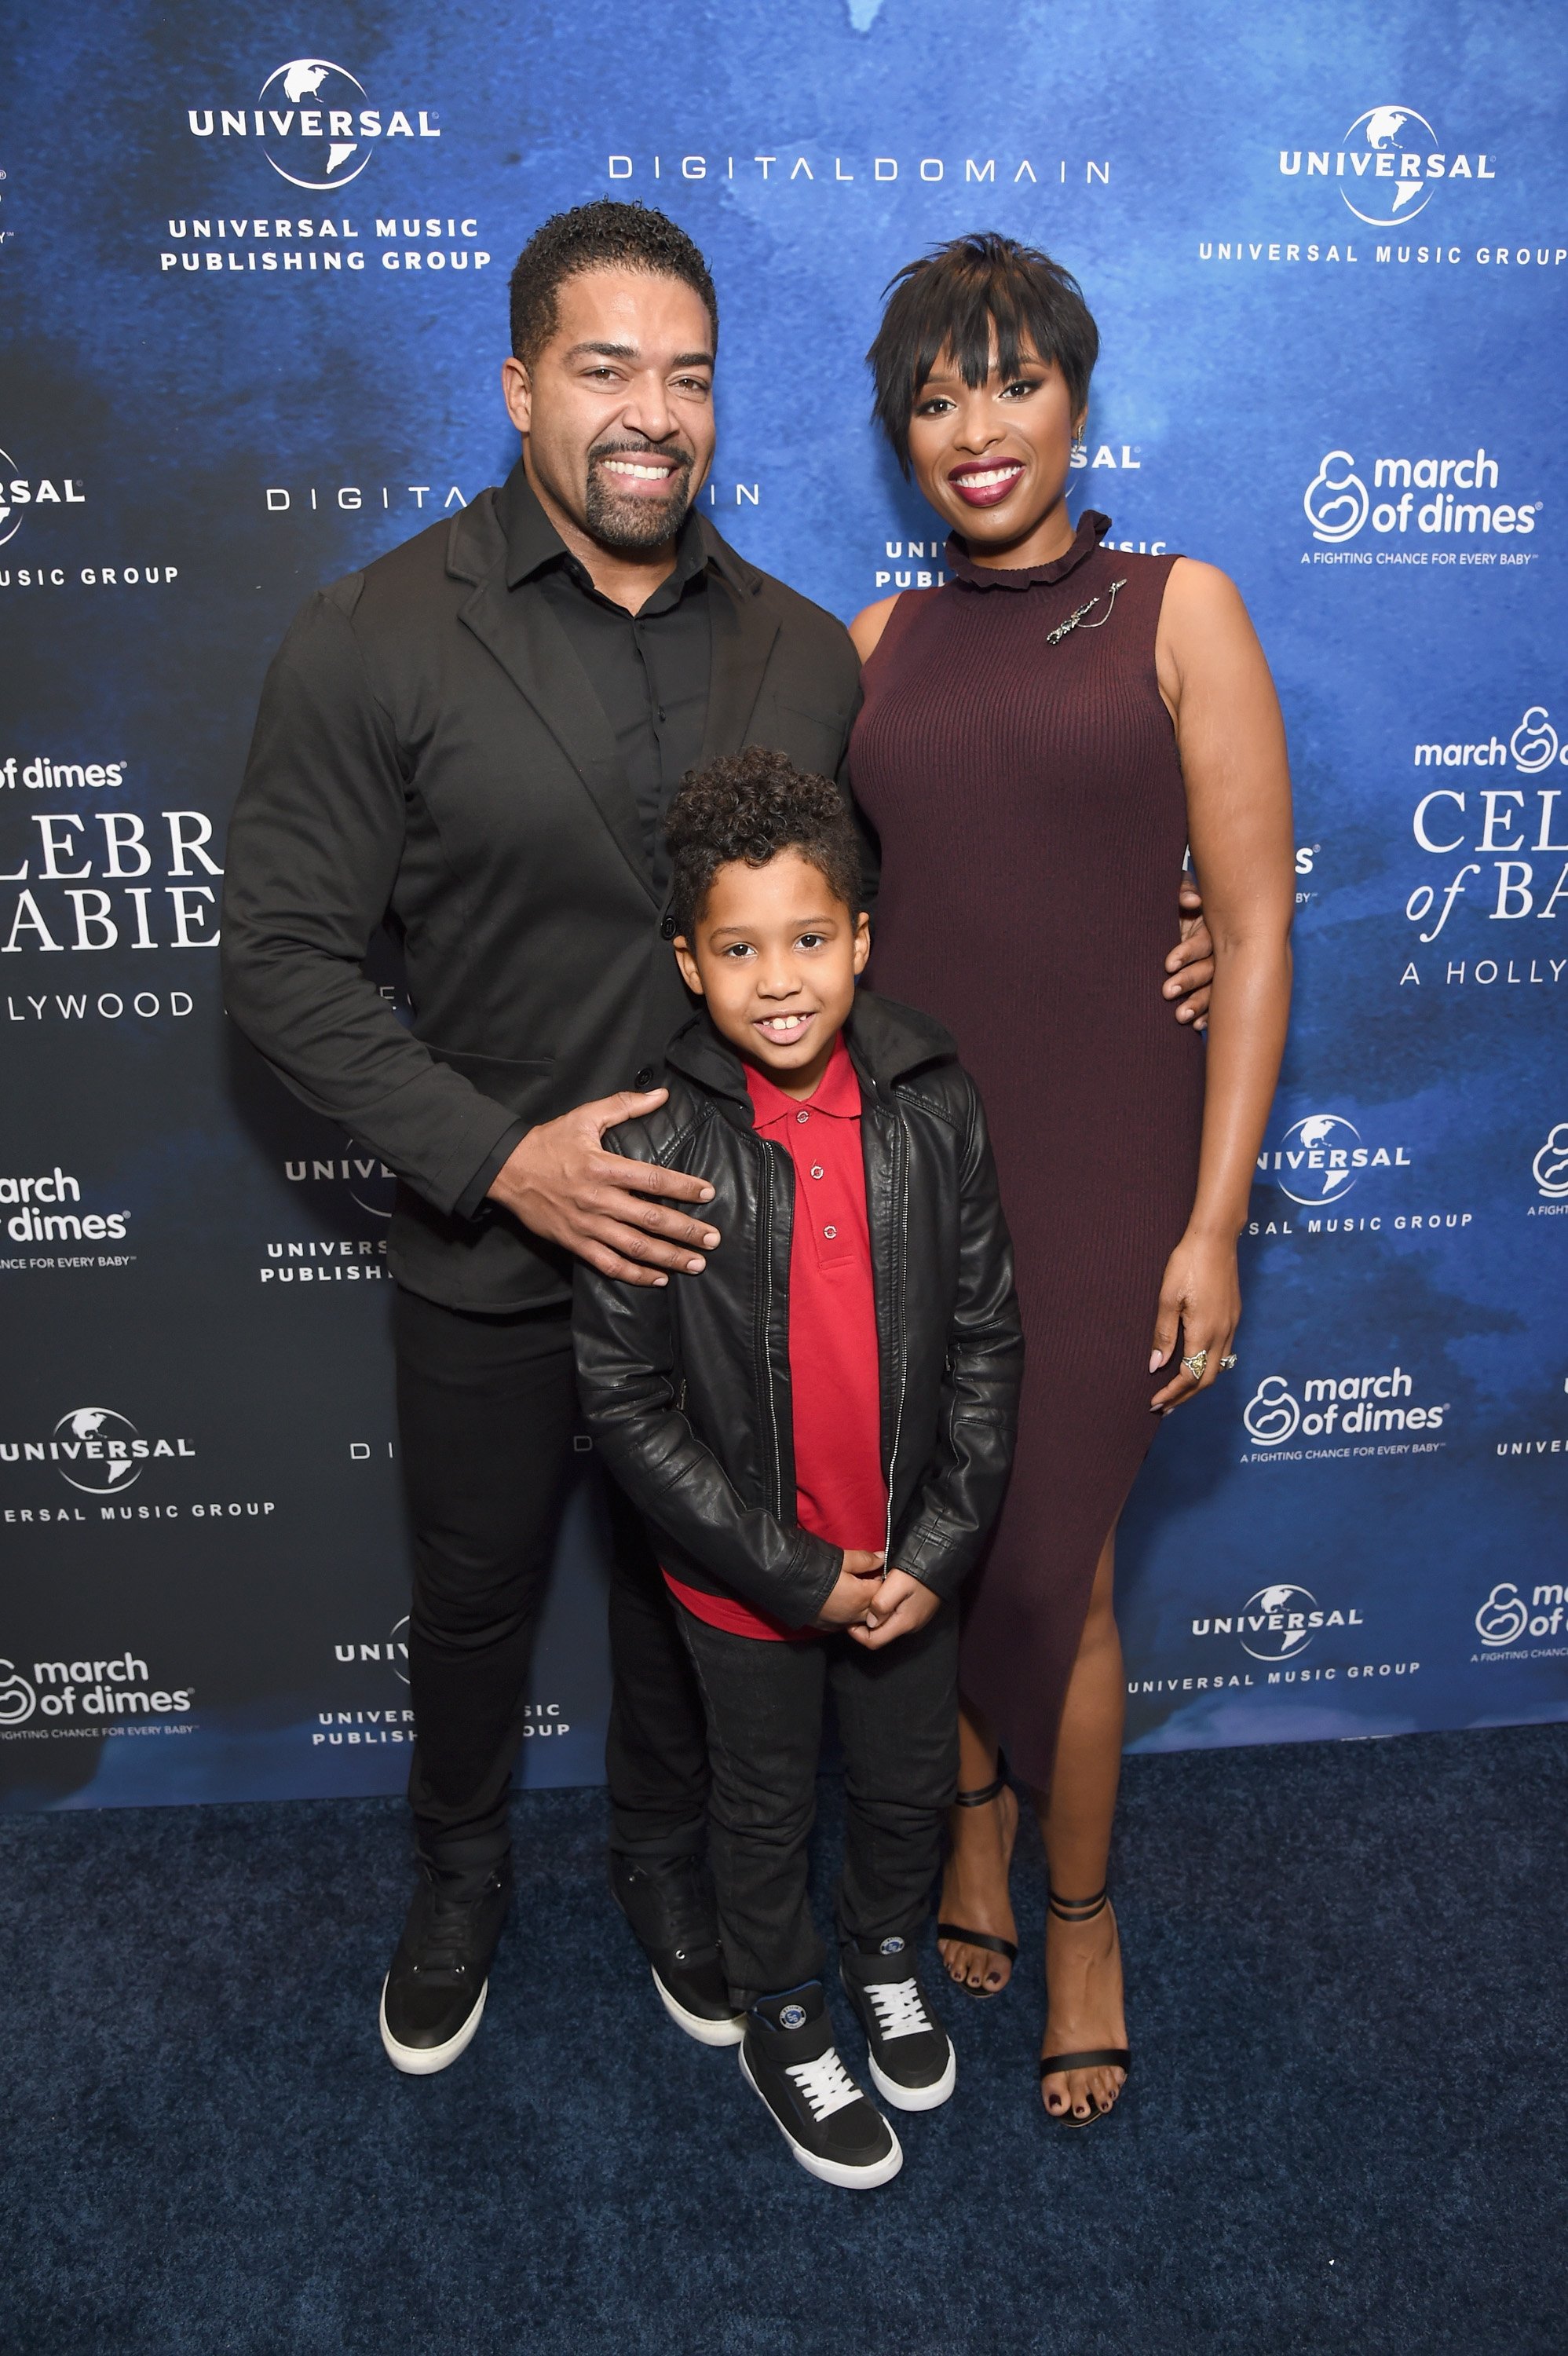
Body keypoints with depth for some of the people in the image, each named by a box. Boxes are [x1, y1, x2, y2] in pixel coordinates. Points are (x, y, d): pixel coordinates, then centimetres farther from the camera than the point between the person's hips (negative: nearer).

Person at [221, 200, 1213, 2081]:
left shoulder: (806, 651, 0)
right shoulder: (372, 640, -12)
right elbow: (280, 953, -13)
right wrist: (498, 1156, -22)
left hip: (730, 1226, 3)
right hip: (493, 1245, -2)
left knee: (687, 1572, 21)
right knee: (475, 1588, 18)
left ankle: (664, 1851, 49)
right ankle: (460, 1873, 48)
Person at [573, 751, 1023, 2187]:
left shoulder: (935, 1110, -12)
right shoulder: (656, 1150, -20)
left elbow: (987, 1340, -5)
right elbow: (625, 1401, -16)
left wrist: (941, 1544, -9)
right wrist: (792, 1570, -15)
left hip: (912, 1557, 3)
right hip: (745, 1576, -2)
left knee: (913, 1782, 24)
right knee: (768, 1810, 20)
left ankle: (888, 1957, 56)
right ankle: (784, 2028, 48)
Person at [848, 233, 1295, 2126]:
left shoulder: (1176, 609, -1)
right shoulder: (880, 644, 9)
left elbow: (1254, 929, -5)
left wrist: (1212, 1223, -10)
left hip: (1097, 1168, -3)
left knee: (1048, 1566, 3)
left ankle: (1080, 1913, 30)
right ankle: (970, 1815, 40)